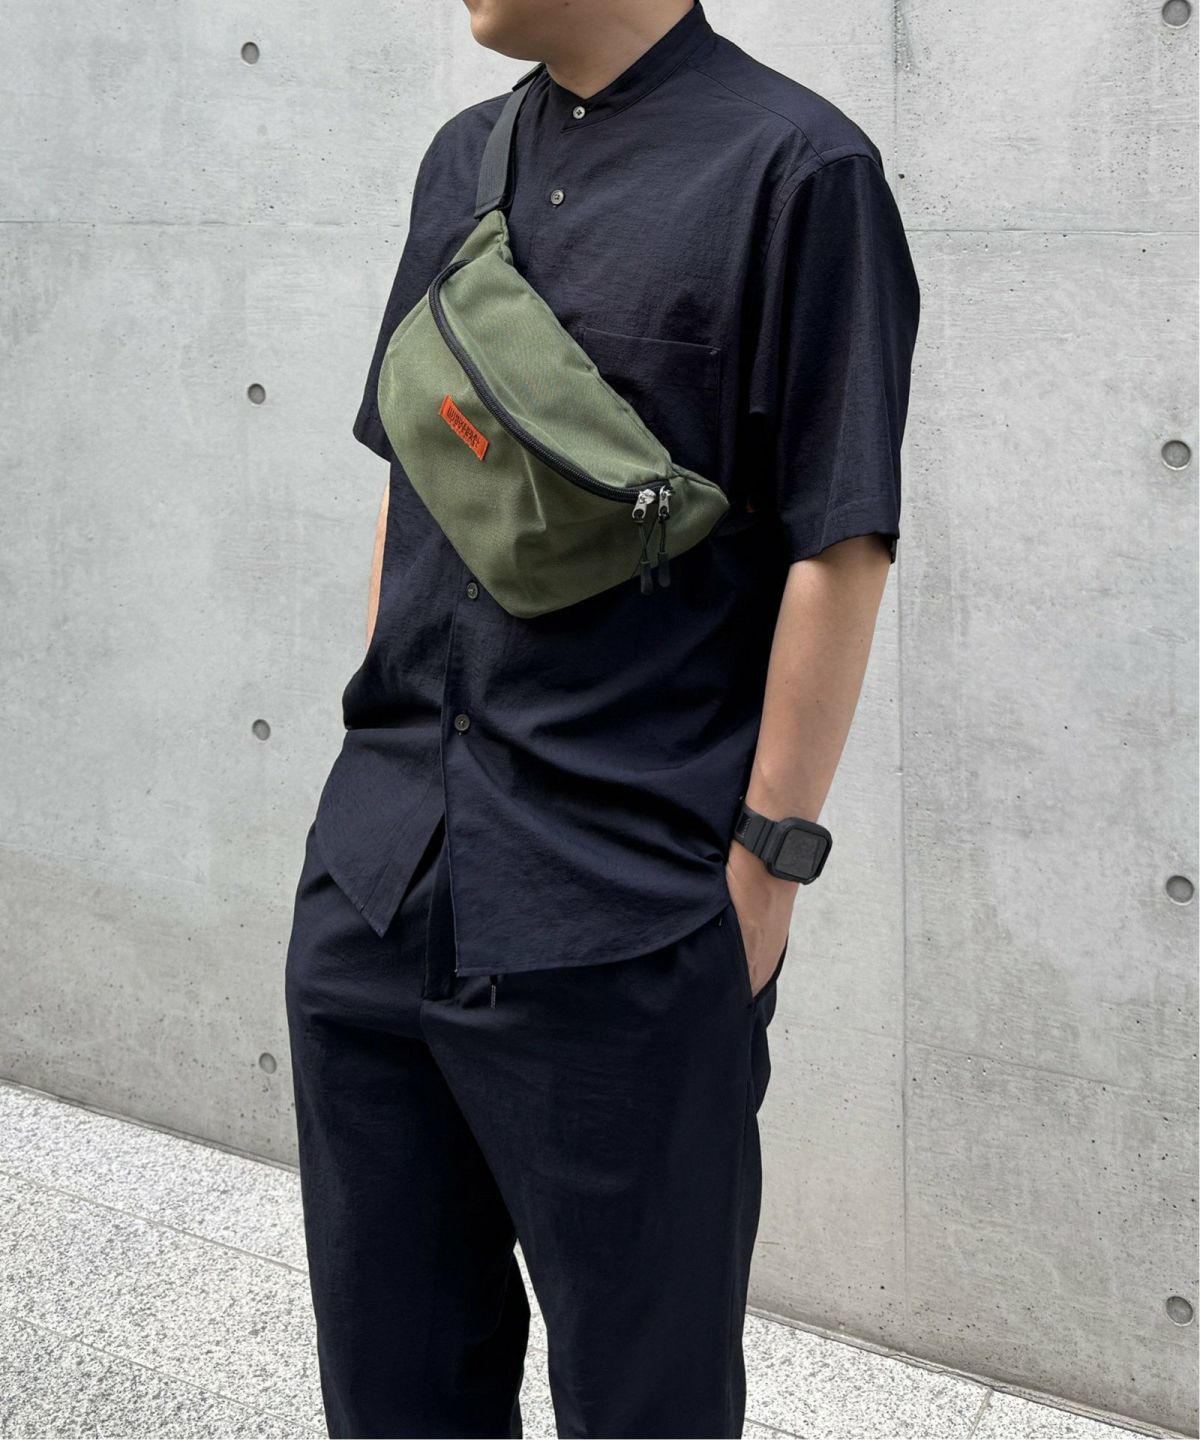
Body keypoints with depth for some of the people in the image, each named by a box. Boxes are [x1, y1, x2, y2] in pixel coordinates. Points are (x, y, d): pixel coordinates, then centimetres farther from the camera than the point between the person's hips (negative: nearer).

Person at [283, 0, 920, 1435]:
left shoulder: (794, 167, -9)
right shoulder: (462, 160, 13)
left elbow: (840, 550, -11)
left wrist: (767, 860, -13)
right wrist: (387, 746, 17)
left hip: (622, 916, -6)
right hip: (374, 878, 7)